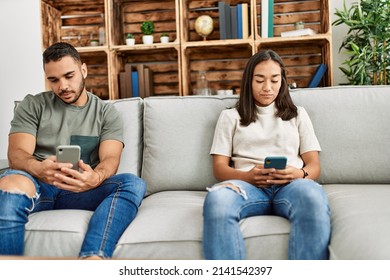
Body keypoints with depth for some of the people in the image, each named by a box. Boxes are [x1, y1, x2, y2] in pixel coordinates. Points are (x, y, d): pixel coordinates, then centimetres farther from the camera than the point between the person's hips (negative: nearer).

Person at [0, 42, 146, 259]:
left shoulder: (107, 112, 13)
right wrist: (39, 169, -28)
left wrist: (95, 178, -30)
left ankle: (92, 260, -50)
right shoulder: (32, 105, 13)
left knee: (134, 184, -29)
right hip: (37, 184, 0)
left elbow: (110, 159, -2)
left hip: (79, 190, 1)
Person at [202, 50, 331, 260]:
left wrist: (300, 174, -10)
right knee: (217, 199, -39)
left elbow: (314, 166, 16)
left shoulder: (298, 114, 26)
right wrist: (247, 176, -12)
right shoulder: (230, 116, 22)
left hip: (291, 184, 1)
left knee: (313, 197, -39)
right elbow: (219, 168, 11)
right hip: (248, 185, 0)